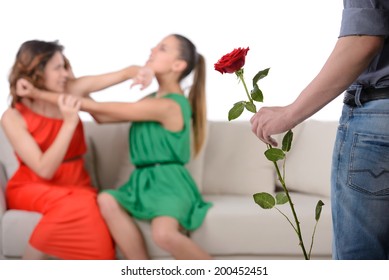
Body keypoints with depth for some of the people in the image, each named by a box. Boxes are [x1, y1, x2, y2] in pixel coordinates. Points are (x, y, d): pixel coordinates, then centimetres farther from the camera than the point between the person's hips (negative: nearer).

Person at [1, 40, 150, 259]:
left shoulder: (71, 91, -4)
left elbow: (125, 73, -1)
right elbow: (45, 170, -20)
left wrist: (143, 71, -25)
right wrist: (70, 123, -26)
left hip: (75, 184, 3)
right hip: (33, 188, -3)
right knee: (74, 205, -35)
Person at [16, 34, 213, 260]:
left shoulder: (168, 106, -15)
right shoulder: (154, 100, 16)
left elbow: (101, 109, -13)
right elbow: (103, 117, 18)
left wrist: (39, 94, -9)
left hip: (169, 183, -8)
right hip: (146, 182, 8)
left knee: (163, 234, -37)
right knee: (106, 200, -24)